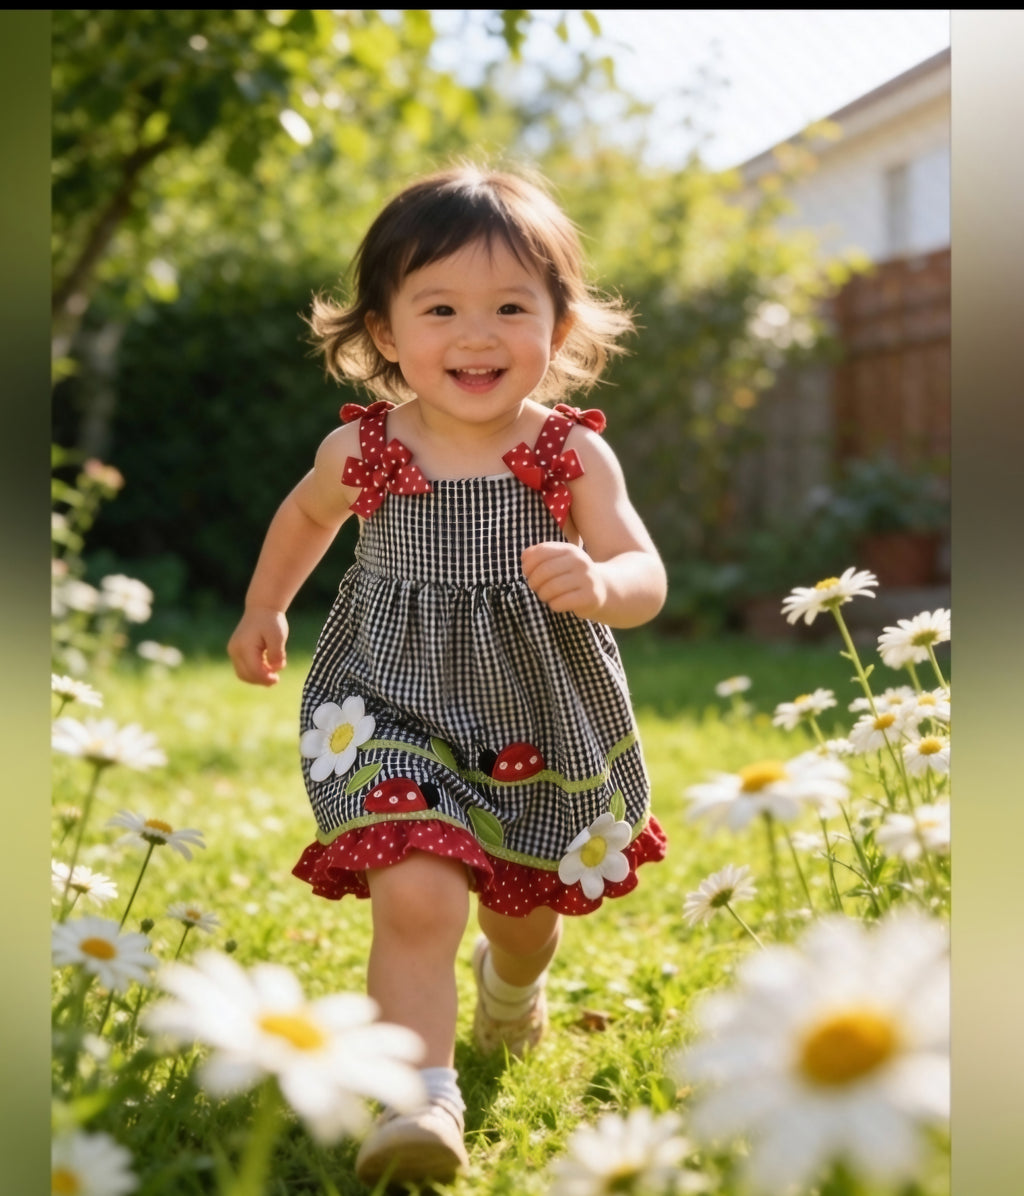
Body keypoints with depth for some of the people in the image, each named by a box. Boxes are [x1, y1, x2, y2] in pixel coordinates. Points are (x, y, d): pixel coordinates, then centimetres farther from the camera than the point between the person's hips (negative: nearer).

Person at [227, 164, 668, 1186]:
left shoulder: (574, 455, -11)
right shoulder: (359, 450, -7)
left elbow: (645, 579, -14)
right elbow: (308, 512, 16)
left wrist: (598, 584, -36)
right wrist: (262, 608, 22)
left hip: (541, 721, 2)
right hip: (393, 708, -1)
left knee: (527, 907, 21)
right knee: (416, 896, -24)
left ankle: (508, 981, 57)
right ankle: (423, 1096, -13)